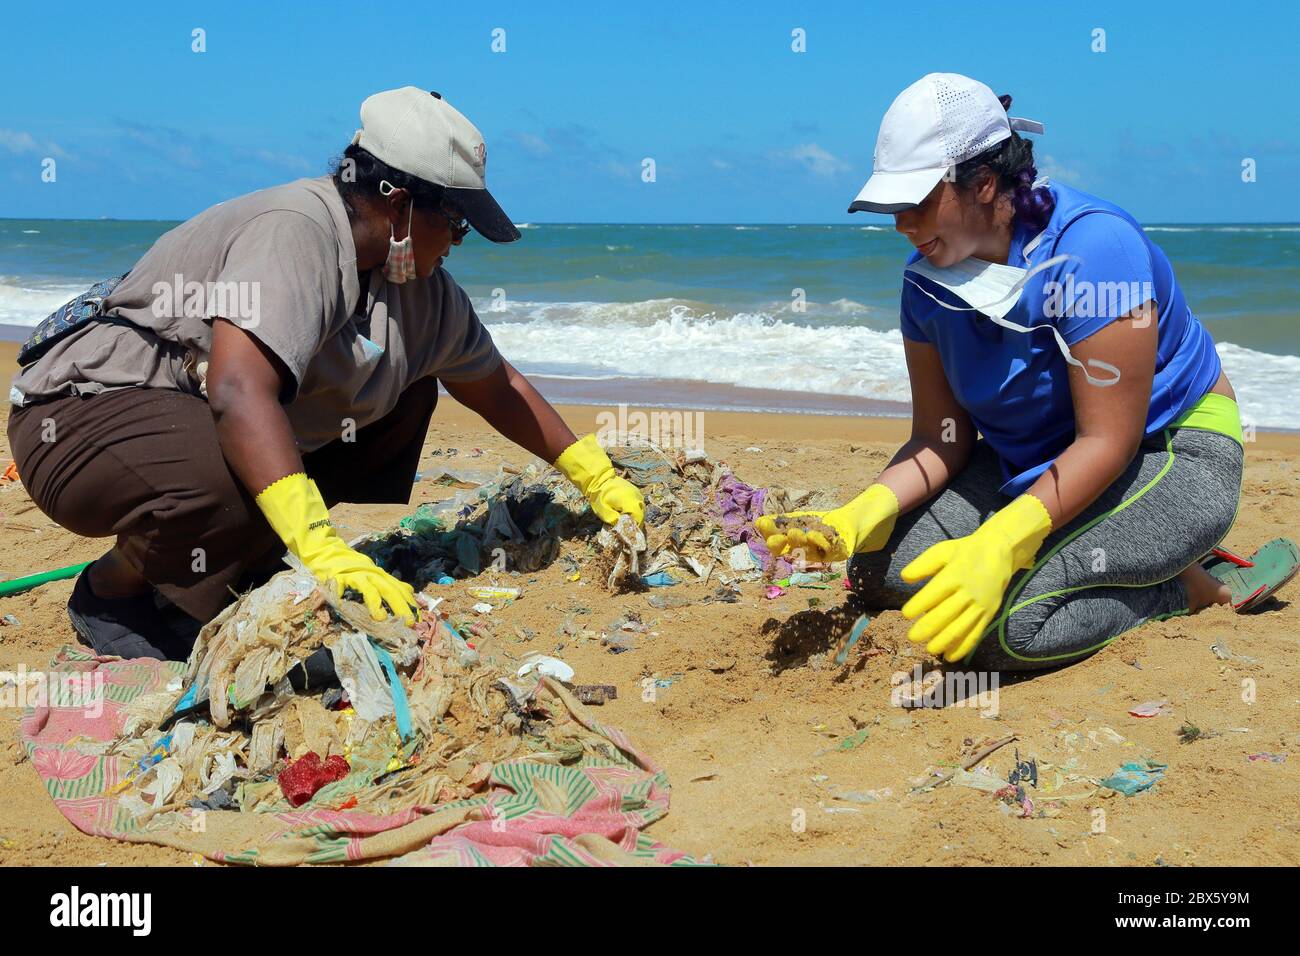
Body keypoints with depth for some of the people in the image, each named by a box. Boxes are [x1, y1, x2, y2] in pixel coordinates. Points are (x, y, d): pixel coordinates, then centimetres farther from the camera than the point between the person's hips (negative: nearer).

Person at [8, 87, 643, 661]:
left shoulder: (423, 291, 3)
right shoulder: (294, 234, -26)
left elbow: (497, 389, 18)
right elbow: (238, 391, -40)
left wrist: (596, 478, 18)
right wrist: (322, 550, -48)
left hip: (203, 415, 9)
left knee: (405, 396, 10)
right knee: (236, 491, -40)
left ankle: (249, 572, 3)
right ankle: (110, 592, -7)